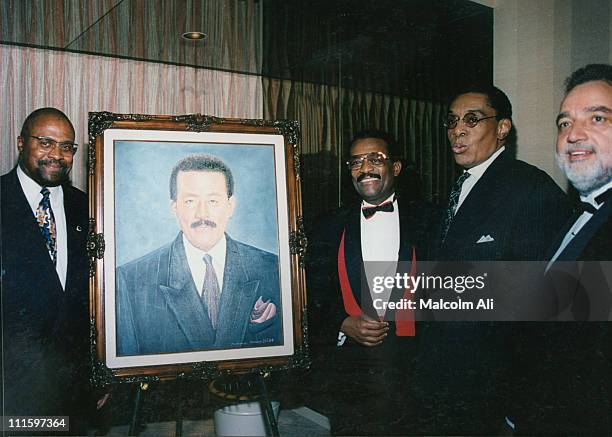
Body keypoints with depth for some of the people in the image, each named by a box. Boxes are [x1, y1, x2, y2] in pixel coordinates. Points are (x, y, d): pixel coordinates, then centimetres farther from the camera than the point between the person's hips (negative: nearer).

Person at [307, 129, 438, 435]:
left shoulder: (427, 221, 3)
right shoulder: (329, 229, 7)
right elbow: (314, 301, 7)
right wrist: (345, 325, -10)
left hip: (414, 364, -1)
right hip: (346, 370, 1)